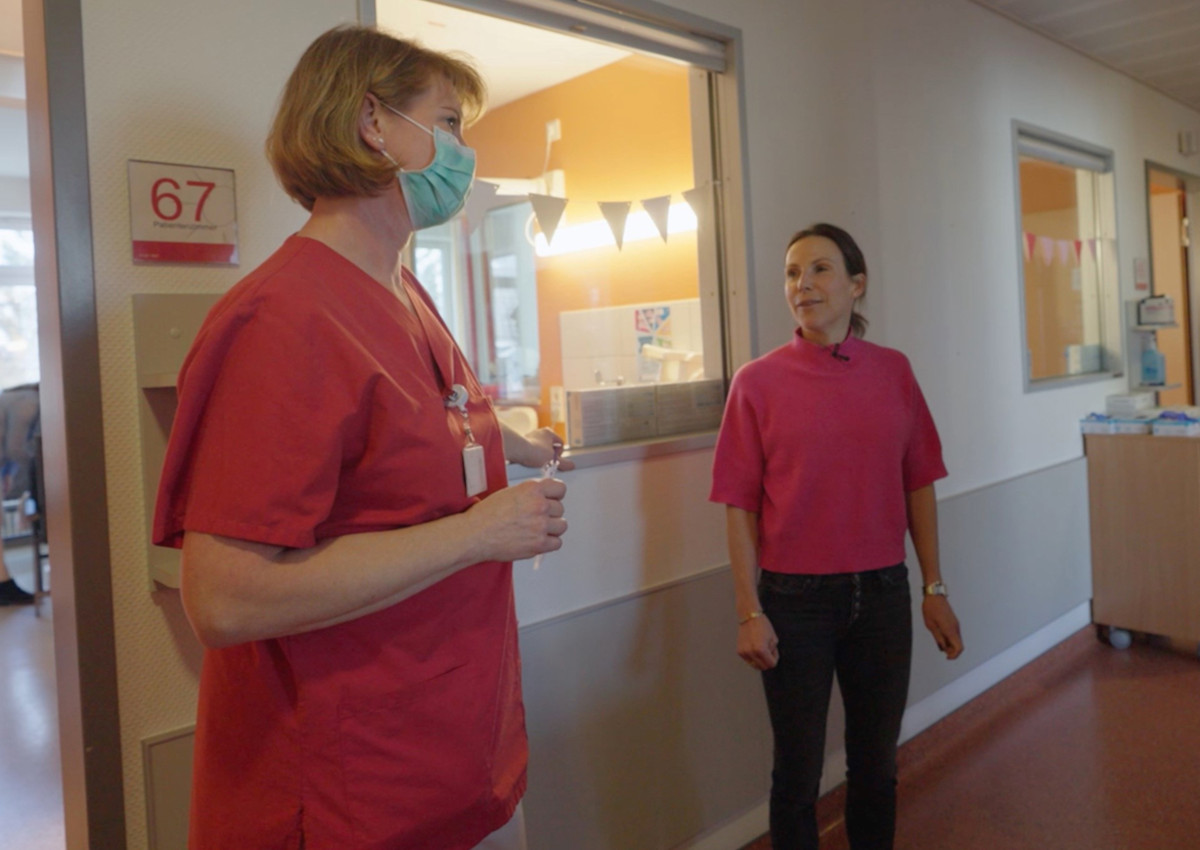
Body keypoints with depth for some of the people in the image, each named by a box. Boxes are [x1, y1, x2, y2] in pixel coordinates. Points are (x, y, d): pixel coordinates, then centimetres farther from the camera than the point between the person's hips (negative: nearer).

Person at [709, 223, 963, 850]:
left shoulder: (892, 371, 2)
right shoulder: (758, 381, -6)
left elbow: (918, 486, 6)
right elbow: (741, 506, -6)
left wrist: (934, 590, 5)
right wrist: (749, 612, -8)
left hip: (882, 593, 3)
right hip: (795, 598, -2)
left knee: (876, 763, 17)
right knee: (798, 772, 10)